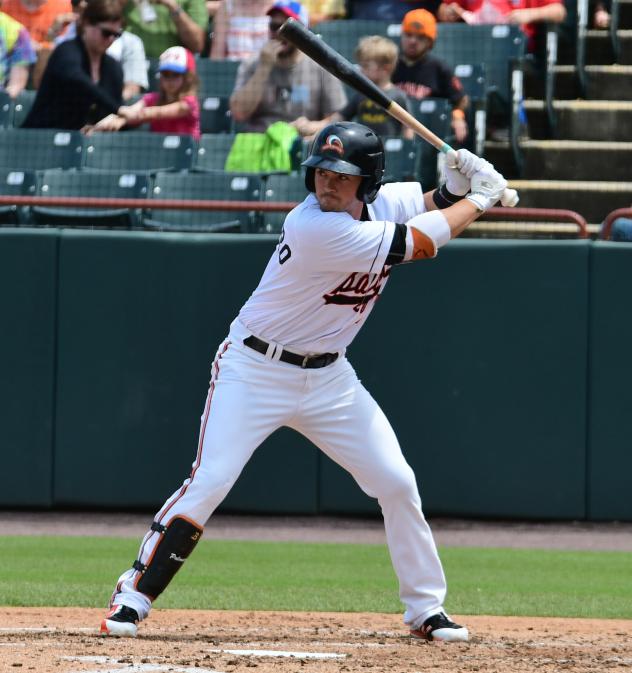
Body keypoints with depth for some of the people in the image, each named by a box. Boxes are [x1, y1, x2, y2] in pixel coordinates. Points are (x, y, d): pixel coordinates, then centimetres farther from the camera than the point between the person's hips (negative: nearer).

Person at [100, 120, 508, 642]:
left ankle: (426, 609, 15)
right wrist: (479, 199, -8)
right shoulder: (315, 228, -28)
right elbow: (422, 243, -23)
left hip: (327, 377, 7)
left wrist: (457, 187, -8)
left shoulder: (384, 203, -5)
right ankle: (134, 596, -5)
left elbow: (431, 205, 17)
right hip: (255, 369, -7)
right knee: (208, 482, -16)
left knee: (397, 482, 3)